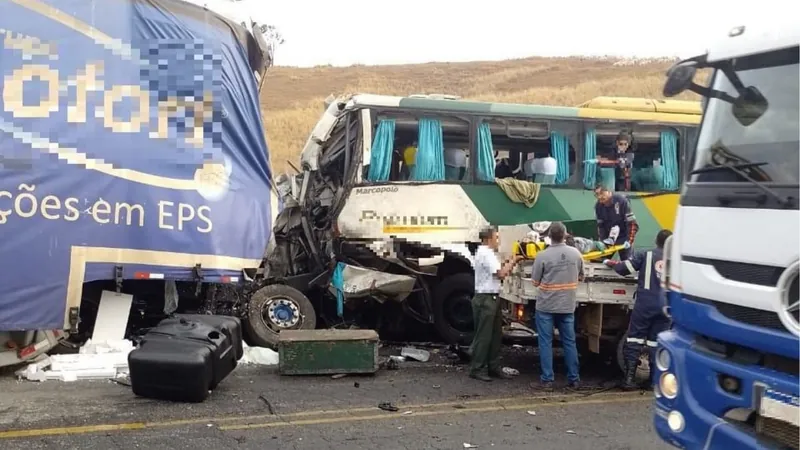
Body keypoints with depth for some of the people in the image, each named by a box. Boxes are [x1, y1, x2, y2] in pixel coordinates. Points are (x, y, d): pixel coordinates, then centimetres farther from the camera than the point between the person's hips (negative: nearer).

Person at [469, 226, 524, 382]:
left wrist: (509, 263, 5)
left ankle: (493, 367, 19)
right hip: (485, 299, -10)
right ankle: (477, 369, 0)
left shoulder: (487, 253, 18)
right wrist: (512, 261, -7)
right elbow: (501, 274, -21)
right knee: (483, 336, -5)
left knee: (496, 334, 13)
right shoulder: (486, 254, -15)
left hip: (491, 298, 10)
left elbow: (497, 273, 17)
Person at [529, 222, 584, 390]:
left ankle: (547, 380, 4)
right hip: (567, 306, 3)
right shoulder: (576, 253, -2)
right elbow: (581, 277, 12)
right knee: (569, 342, 11)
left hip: (546, 306, -3)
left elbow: (535, 282, -6)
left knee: (546, 342, 4)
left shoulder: (542, 256, -14)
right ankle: (573, 379, 16)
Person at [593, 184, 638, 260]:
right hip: (609, 238, 5)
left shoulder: (621, 200, -24)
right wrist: (601, 241, -5)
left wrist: (629, 240, -28)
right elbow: (600, 225, 4)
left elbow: (632, 223, -23)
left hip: (623, 237, -5)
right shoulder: (598, 206, -7)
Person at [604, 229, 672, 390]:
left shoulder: (646, 255, -1)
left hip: (644, 305, -3)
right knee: (656, 342, 8)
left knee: (634, 339, 2)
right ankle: (655, 379, 9)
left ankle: (630, 378, -3)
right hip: (664, 307, 3)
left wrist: (612, 263, 14)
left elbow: (624, 268, -4)